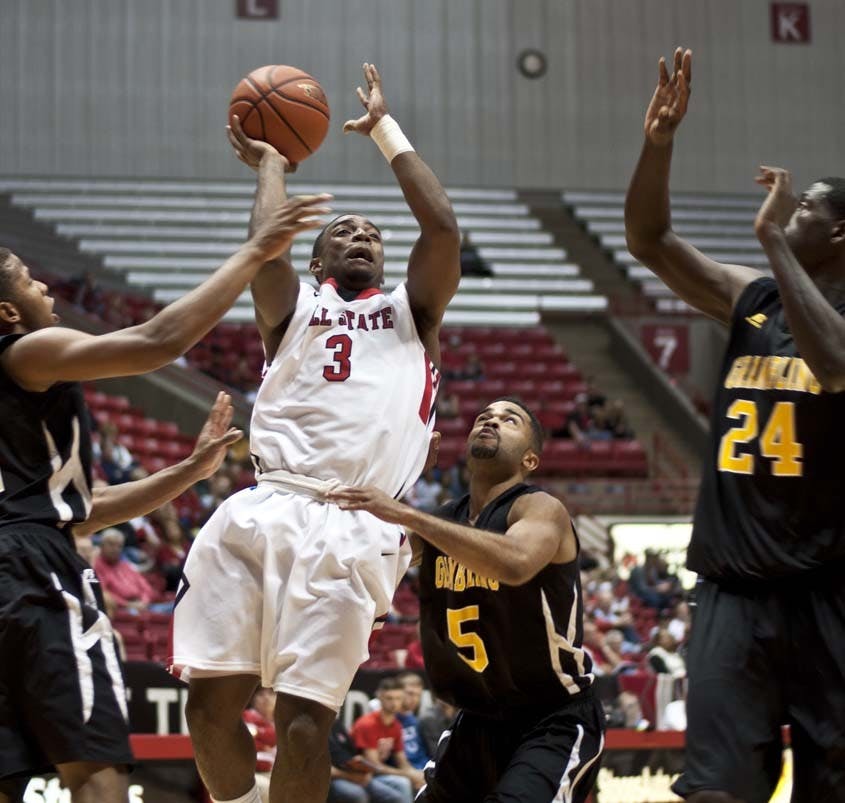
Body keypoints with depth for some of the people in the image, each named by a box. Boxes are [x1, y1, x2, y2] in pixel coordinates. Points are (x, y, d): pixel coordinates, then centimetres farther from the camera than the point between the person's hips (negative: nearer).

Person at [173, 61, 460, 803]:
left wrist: (386, 129, 15)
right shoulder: (294, 309, 20)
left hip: (352, 531, -1)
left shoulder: (412, 311, 20)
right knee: (210, 701, -4)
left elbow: (442, 226, 5)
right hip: (264, 512, 2)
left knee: (303, 716, -12)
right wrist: (271, 164, 17)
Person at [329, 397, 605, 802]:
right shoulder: (440, 522, 6)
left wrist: (407, 515, -39)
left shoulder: (541, 509, -16)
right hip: (479, 722, 7)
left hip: (556, 722, -7)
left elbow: (516, 563, -38)